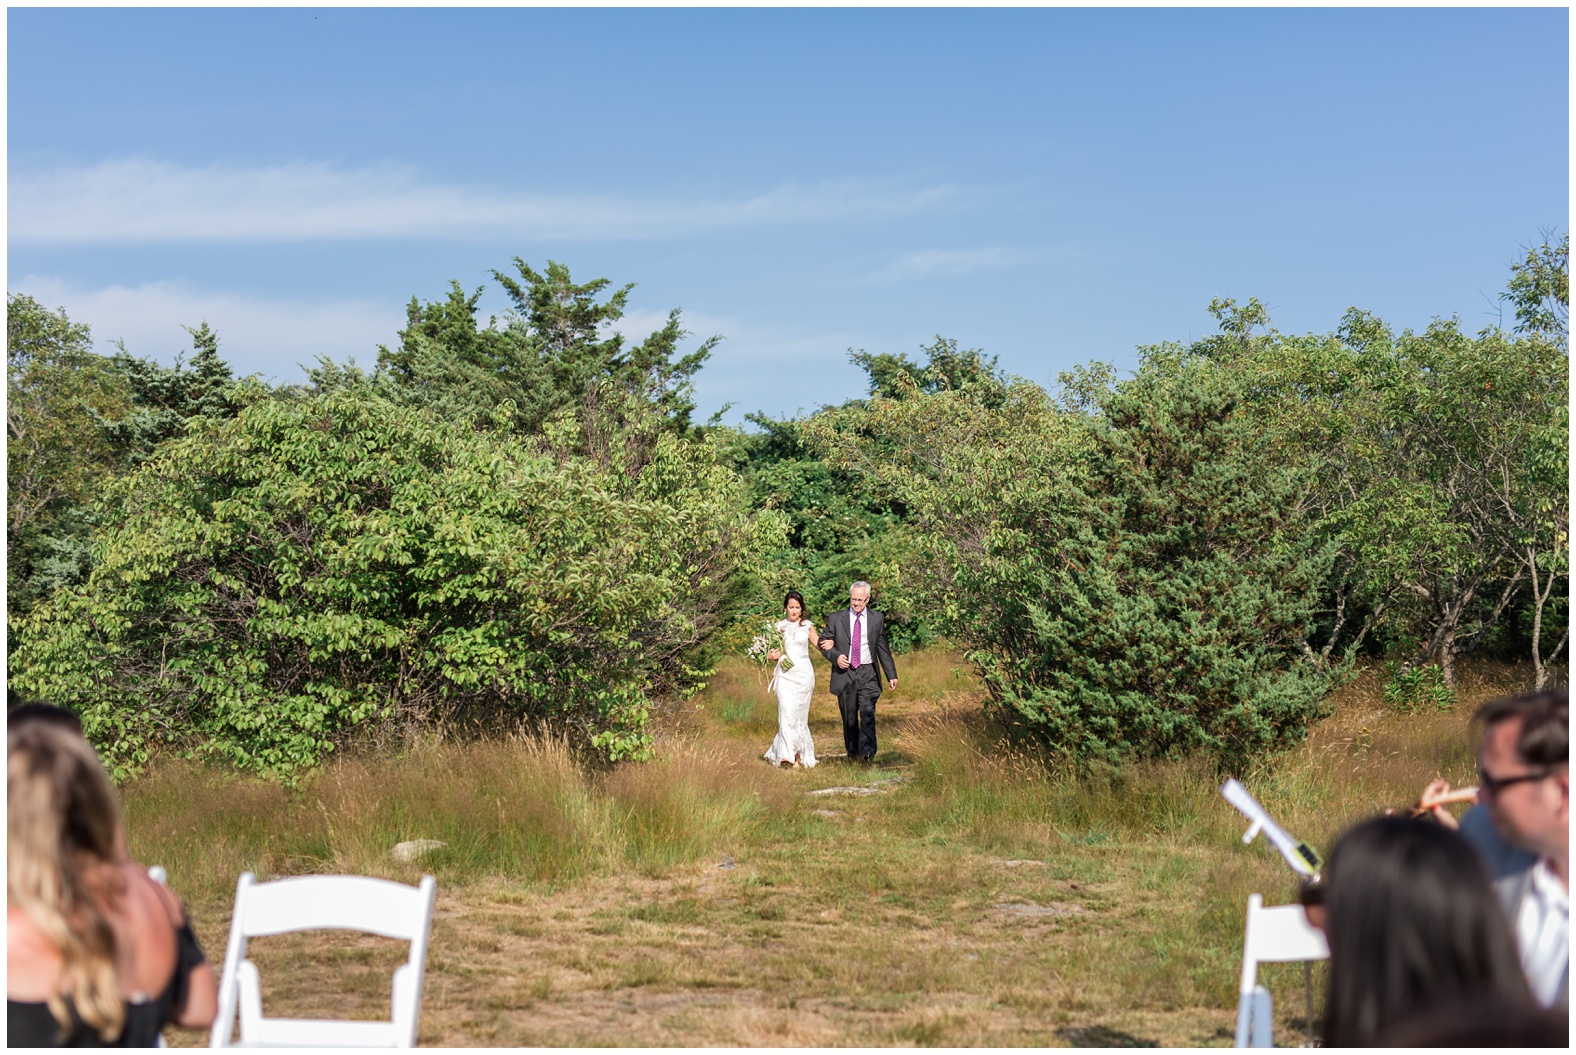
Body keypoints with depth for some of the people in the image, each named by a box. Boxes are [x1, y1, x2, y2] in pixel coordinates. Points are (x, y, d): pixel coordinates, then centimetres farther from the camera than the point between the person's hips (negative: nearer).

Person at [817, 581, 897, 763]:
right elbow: (823, 642, 7)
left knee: (867, 712, -16)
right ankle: (853, 752, 18)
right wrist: (835, 656, -13)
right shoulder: (836, 618, 5)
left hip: (868, 673, -1)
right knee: (849, 717, 6)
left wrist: (892, 675, 10)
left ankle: (867, 752, -20)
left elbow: (883, 649, 12)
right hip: (844, 673, 1)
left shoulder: (877, 619, 8)